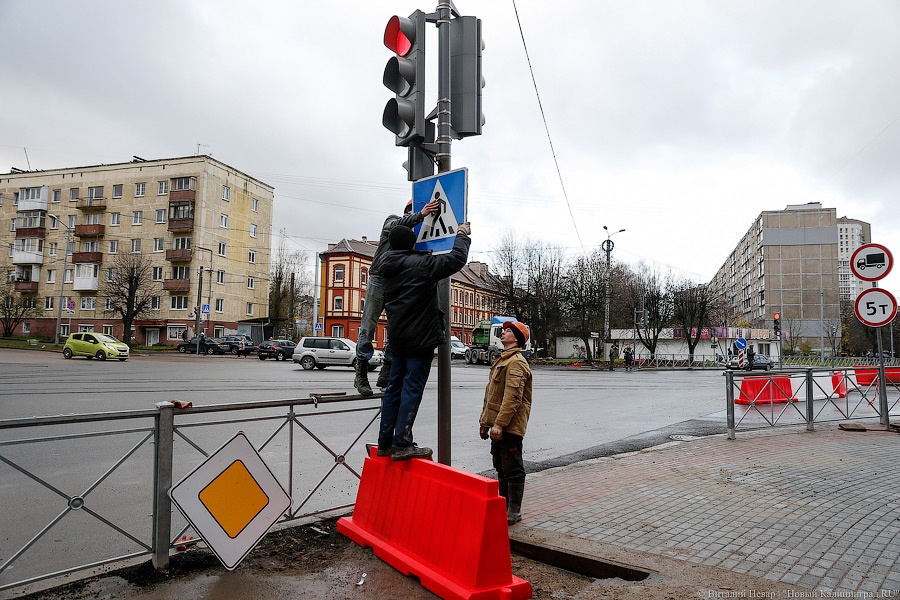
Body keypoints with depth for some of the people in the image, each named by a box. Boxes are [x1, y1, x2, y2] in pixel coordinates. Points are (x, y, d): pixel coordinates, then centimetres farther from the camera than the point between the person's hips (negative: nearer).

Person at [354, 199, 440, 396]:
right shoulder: (392, 220, 9)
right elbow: (396, 225, -17)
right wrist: (420, 214, -30)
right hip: (378, 280, -4)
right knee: (368, 327, -5)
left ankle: (385, 376, 5)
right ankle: (361, 376, -1)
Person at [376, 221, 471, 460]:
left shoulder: (389, 268, 11)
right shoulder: (420, 263, -12)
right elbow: (457, 259, -12)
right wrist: (462, 236, 5)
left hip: (398, 337, 8)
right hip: (420, 337, -8)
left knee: (395, 387, 12)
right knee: (412, 387, -6)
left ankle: (385, 442, 16)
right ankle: (402, 444, -5)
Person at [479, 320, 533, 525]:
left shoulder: (516, 362, -15)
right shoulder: (502, 360, 18)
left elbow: (512, 397, -24)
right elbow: (490, 395, 21)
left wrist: (499, 424, -26)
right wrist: (485, 422, 20)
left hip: (510, 426, -10)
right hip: (498, 426, 10)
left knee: (513, 470, 0)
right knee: (501, 468, 18)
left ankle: (514, 512, 10)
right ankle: (503, 506, 30)